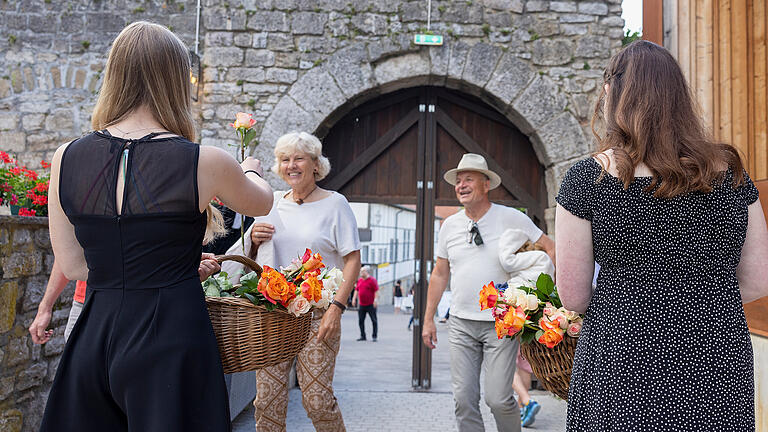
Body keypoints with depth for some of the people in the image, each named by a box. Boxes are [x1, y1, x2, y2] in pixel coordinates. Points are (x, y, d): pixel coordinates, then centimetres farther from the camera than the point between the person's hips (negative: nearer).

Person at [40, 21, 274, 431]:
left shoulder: (66, 159, -2)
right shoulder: (205, 163, -12)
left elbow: (72, 266, 7)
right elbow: (261, 203, 9)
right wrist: (250, 171, 32)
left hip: (93, 336, 4)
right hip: (172, 338, -4)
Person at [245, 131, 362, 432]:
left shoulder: (333, 203, 3)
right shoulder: (271, 203, 14)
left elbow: (353, 260, -4)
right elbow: (252, 258, 24)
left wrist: (337, 307, -14)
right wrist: (253, 239, 0)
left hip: (316, 314, -3)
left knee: (317, 399, -6)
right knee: (267, 401, 1)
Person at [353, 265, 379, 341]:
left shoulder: (372, 280, -9)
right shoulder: (359, 280, 11)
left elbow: (376, 291, -13)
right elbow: (356, 290, 20)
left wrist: (376, 300, -21)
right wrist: (354, 298, 11)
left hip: (371, 305, -6)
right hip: (361, 305, 6)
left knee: (374, 321, 0)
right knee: (360, 321, 6)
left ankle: (374, 336, 7)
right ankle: (362, 336, 16)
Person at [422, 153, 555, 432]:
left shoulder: (510, 218, -3)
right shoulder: (450, 225, 8)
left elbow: (550, 249, 2)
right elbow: (439, 275, 14)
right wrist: (428, 320, 12)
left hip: (500, 325, -3)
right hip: (461, 325, 4)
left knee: (498, 399, -6)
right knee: (464, 399, 3)